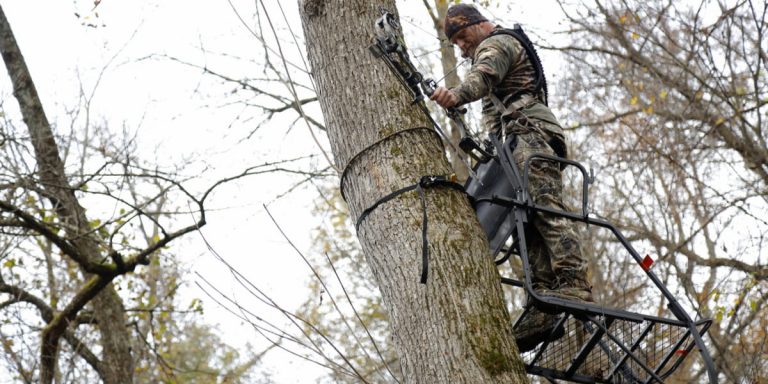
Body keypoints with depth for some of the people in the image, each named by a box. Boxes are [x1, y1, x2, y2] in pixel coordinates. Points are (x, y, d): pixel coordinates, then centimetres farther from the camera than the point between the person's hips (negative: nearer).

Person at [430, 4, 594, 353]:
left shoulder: (496, 43, 8)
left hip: (529, 132, -9)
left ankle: (574, 284, -38)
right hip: (520, 144, 9)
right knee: (531, 221, -5)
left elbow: (483, 75, -17)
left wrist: (457, 95, -38)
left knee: (543, 206, -24)